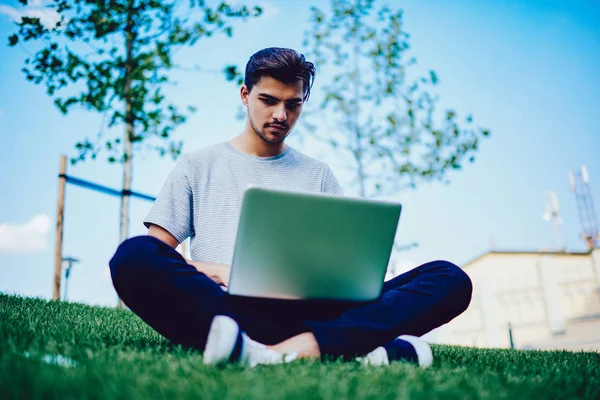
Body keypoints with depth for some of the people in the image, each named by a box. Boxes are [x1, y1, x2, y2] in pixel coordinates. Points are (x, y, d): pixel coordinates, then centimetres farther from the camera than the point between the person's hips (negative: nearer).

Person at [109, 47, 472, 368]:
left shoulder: (319, 175, 22)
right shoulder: (198, 166, 17)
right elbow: (154, 255, 9)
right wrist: (208, 271, -12)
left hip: (306, 311, 2)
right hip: (226, 307, -1)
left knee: (450, 278, -16)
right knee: (134, 255, -31)